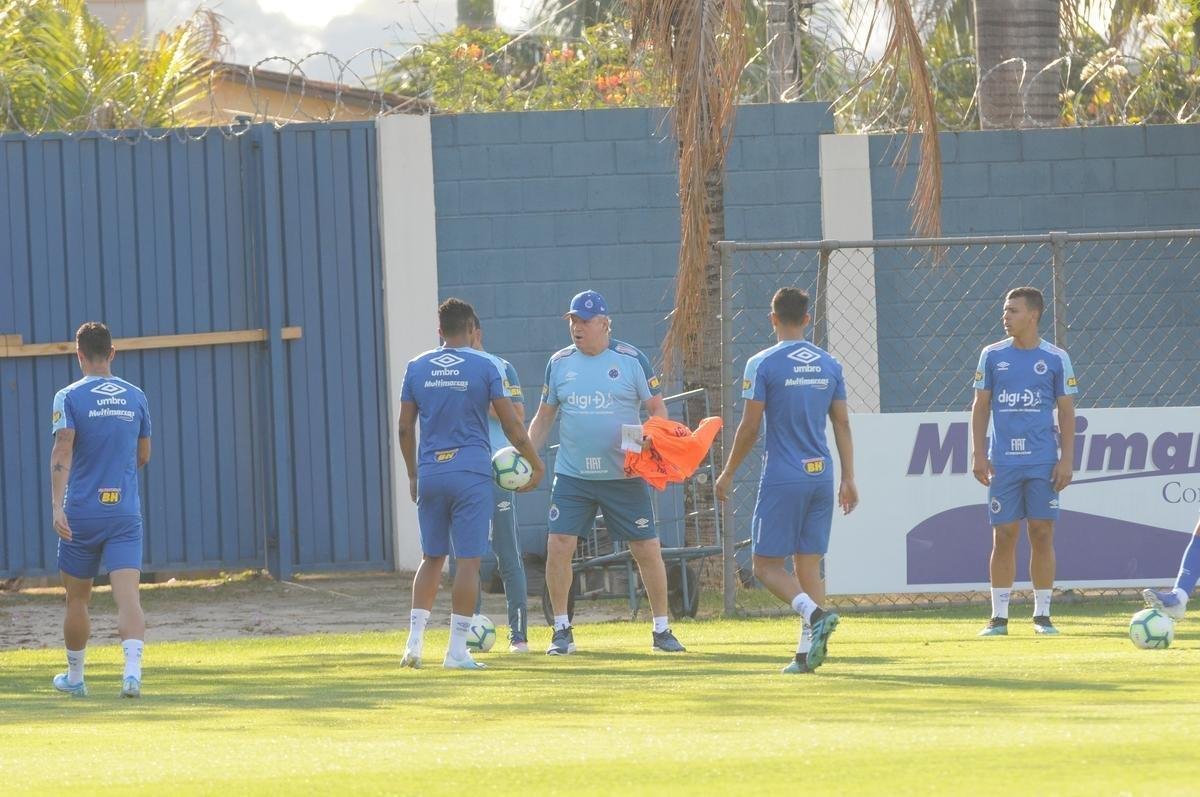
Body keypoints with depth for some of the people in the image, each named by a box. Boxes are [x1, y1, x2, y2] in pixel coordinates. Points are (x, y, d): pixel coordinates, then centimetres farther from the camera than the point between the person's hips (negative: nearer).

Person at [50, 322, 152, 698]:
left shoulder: (69, 398, -4)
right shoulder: (135, 396, 7)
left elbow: (62, 452, -16)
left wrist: (57, 506, -23)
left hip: (81, 514, -1)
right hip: (126, 513, 1)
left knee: (77, 598, 14)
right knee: (127, 596, -9)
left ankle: (74, 677, 28)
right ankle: (133, 669, -29)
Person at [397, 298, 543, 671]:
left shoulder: (416, 368, 7)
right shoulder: (486, 366, -2)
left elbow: (405, 428, 8)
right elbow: (511, 424, -2)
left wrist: (413, 474, 20)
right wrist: (536, 464, 9)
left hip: (430, 473, 3)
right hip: (472, 473, -3)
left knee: (431, 559, 14)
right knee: (469, 560, 0)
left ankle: (414, 642, 5)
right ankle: (457, 650, -3)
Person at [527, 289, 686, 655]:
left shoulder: (631, 359, -3)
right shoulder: (559, 363, 6)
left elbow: (658, 409, 1)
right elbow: (544, 417, 13)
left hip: (625, 475, -2)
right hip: (572, 475, 2)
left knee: (647, 550, -1)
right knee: (558, 546, -9)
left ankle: (661, 631, 13)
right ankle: (561, 631, 3)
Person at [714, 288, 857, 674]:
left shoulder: (763, 364, -7)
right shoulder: (829, 365, 8)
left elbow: (749, 427, -8)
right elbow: (842, 425, 9)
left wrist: (728, 473, 4)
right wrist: (848, 479, 13)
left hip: (782, 479, -5)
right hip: (820, 476, 5)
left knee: (767, 565, 1)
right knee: (809, 565, 8)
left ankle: (814, 613, -23)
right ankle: (808, 651, 1)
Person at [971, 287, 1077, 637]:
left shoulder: (1056, 358, 3)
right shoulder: (993, 355, 7)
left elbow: (1067, 412, 5)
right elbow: (980, 406, 9)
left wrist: (1066, 460, -3)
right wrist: (978, 455, 1)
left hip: (1043, 462, -1)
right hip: (1003, 462, 1)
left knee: (1042, 535, -1)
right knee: (1003, 537, 0)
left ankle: (1042, 614, 7)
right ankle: (999, 617, 6)